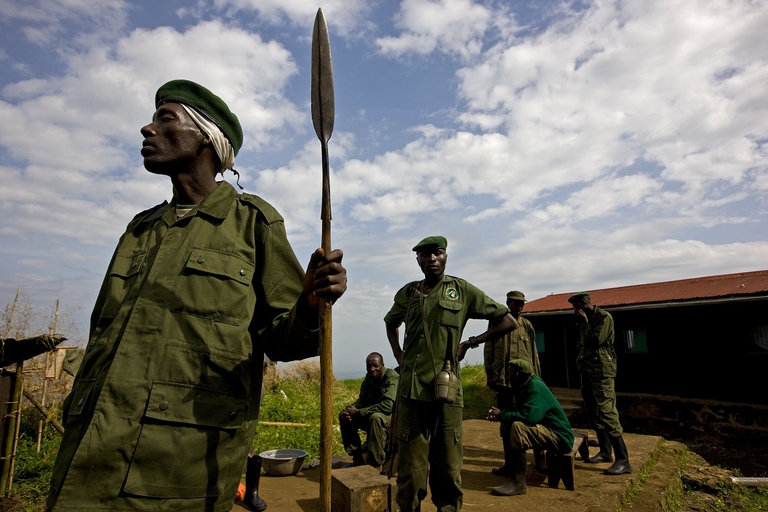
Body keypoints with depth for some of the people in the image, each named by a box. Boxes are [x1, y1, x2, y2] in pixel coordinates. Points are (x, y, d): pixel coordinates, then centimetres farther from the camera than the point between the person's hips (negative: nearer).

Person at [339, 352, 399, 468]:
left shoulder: (392, 377, -21)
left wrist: (358, 412, -30)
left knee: (376, 417, -38)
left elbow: (387, 405, -32)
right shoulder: (368, 378, 4)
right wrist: (351, 409, -17)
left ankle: (375, 464, -26)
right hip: (372, 416, 8)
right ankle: (357, 457, 4)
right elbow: (362, 401, 9)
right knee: (344, 415, -3)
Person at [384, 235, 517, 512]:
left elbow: (508, 321, 6)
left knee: (447, 466, 8)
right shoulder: (407, 293, 10)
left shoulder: (462, 290, 2)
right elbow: (391, 322, 30)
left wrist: (469, 344, 2)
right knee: (410, 464, 7)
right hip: (410, 388, 2)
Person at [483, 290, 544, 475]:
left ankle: (540, 459, 19)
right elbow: (488, 351, 4)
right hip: (504, 380, -1)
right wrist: (490, 376, -1)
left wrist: (537, 377, 10)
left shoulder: (527, 326, 9)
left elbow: (534, 353, 12)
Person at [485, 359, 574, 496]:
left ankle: (518, 483, -23)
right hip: (548, 431, 10)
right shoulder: (525, 386, 10)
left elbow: (530, 416, -32)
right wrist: (499, 414, -7)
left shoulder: (536, 387, -19)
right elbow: (519, 412, 12)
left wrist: (502, 415, -20)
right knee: (508, 426, 8)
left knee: (518, 426, -29)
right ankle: (511, 468, 11)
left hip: (559, 437, -10)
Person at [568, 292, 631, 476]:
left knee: (606, 413, -13)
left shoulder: (604, 317, -9)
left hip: (602, 371, -9)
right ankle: (605, 451, 24)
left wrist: (586, 323, -11)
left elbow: (596, 340, -19)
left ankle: (623, 460, -9)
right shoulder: (584, 321, 14)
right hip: (587, 370, 9)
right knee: (593, 413, 13)